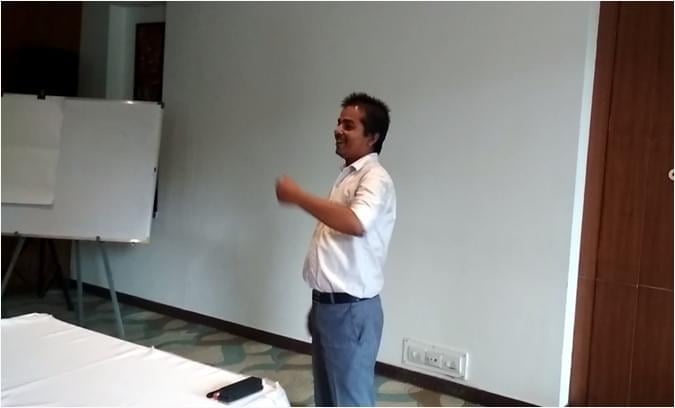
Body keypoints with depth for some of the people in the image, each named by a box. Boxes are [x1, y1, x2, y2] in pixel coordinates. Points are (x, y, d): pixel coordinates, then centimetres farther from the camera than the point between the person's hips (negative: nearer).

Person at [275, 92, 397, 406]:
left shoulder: (375, 178, -15)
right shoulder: (347, 176, 15)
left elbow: (356, 223, -36)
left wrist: (297, 196, -27)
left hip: (351, 309, -9)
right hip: (327, 304, 10)